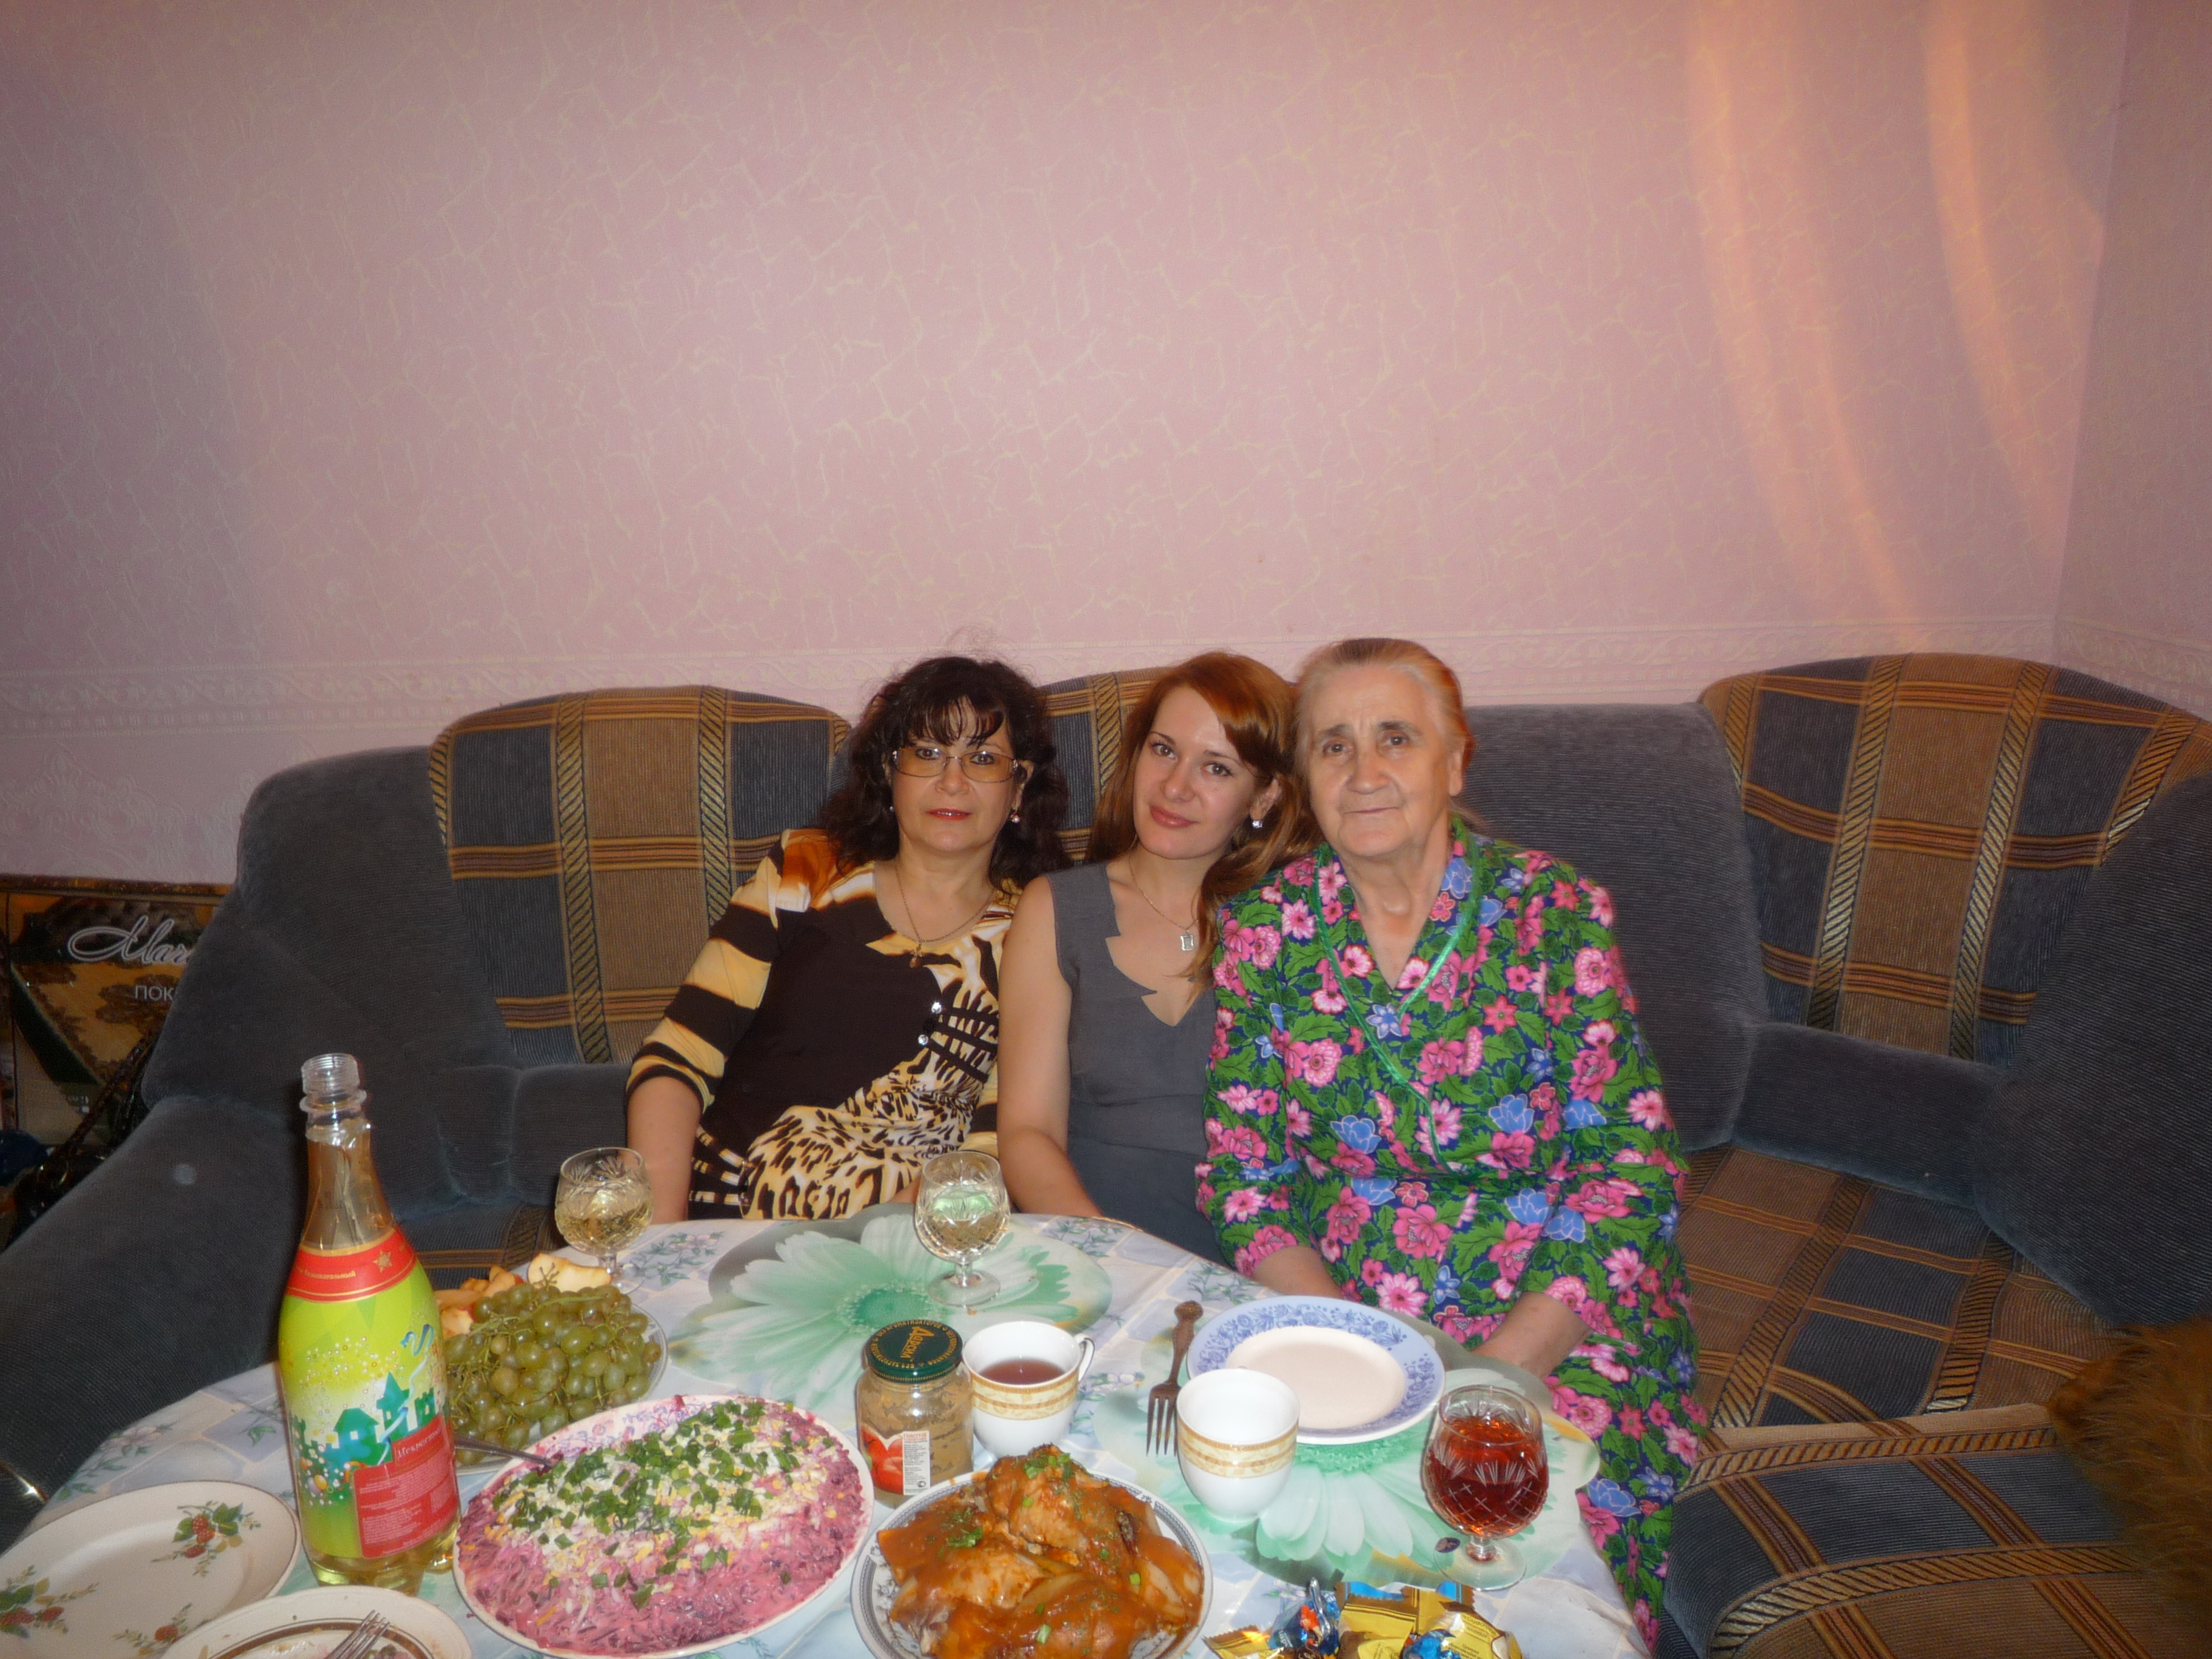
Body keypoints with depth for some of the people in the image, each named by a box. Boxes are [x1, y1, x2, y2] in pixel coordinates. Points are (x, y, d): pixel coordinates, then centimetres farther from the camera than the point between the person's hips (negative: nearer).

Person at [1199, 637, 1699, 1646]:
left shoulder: (1553, 910, -4)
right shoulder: (1265, 929, 1)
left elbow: (1631, 1165, -7)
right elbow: (1244, 1178, 1)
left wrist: (1494, 1372, -17)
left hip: (1555, 1315, -1)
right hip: (1333, 1302, 1)